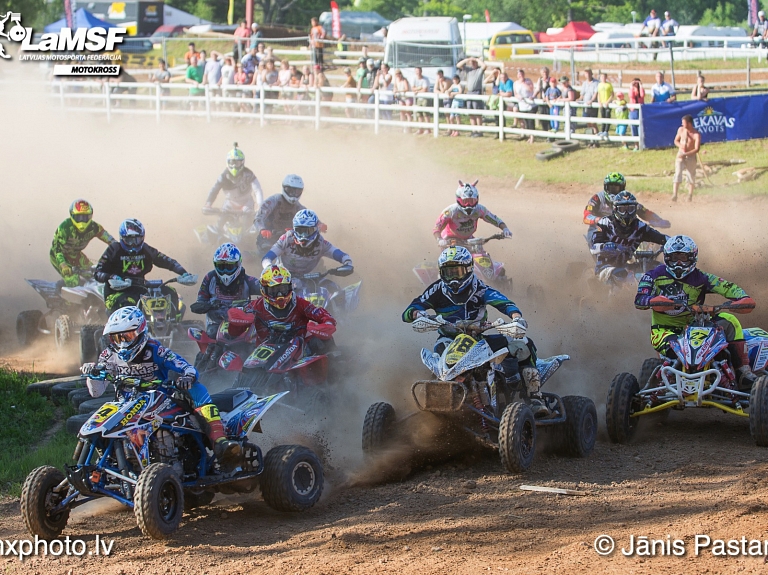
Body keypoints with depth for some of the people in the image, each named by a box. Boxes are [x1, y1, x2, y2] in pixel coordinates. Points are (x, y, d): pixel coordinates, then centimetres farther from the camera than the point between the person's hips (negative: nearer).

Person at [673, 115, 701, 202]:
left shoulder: (696, 134, -16)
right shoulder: (681, 130, -2)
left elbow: (697, 149, -21)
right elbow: (676, 141, 12)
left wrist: (685, 154, -29)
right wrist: (680, 146, -11)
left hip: (691, 156, -2)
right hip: (680, 156, 2)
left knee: (691, 176, 6)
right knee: (677, 174, -15)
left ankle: (690, 195, 24)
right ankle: (674, 195, -25)